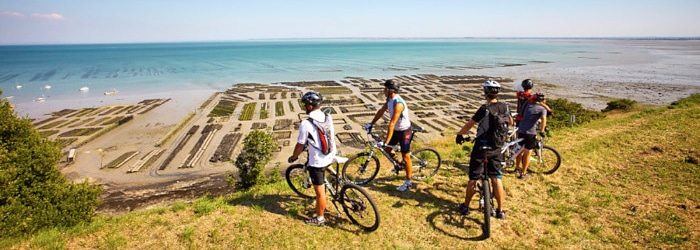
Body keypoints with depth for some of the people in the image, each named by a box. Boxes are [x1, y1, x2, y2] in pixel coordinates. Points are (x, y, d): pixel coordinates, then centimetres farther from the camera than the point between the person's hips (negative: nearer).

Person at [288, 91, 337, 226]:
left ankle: (319, 218, 24)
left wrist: (293, 157, 7)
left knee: (319, 191, 8)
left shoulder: (305, 124, -21)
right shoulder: (328, 117, -1)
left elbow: (300, 145, -12)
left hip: (317, 162, -6)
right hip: (331, 156, 7)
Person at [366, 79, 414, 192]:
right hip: (396, 130, 9)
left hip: (404, 132, -9)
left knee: (405, 157, 1)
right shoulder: (390, 99, -3)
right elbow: (381, 111, 11)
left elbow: (392, 124, -34)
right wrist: (371, 123, 11)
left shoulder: (398, 104, -32)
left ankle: (408, 183, 14)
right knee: (387, 150, 14)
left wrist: (386, 141, -33)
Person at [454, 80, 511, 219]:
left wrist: (459, 133, 5)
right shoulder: (504, 107, -2)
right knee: (496, 178, 9)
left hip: (481, 146, -4)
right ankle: (500, 211, 13)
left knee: (473, 178, 7)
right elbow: (511, 122, 17)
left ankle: (465, 207, 20)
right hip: (496, 147, 4)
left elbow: (469, 125, -13)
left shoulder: (484, 109, -19)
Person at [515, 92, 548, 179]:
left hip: (520, 130, 6)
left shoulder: (529, 106, 16)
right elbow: (543, 119, -20)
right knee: (527, 153, 5)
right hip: (530, 133, -5)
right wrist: (542, 131, -15)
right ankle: (523, 173, 10)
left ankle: (517, 167, 38)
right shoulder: (542, 109, -1)